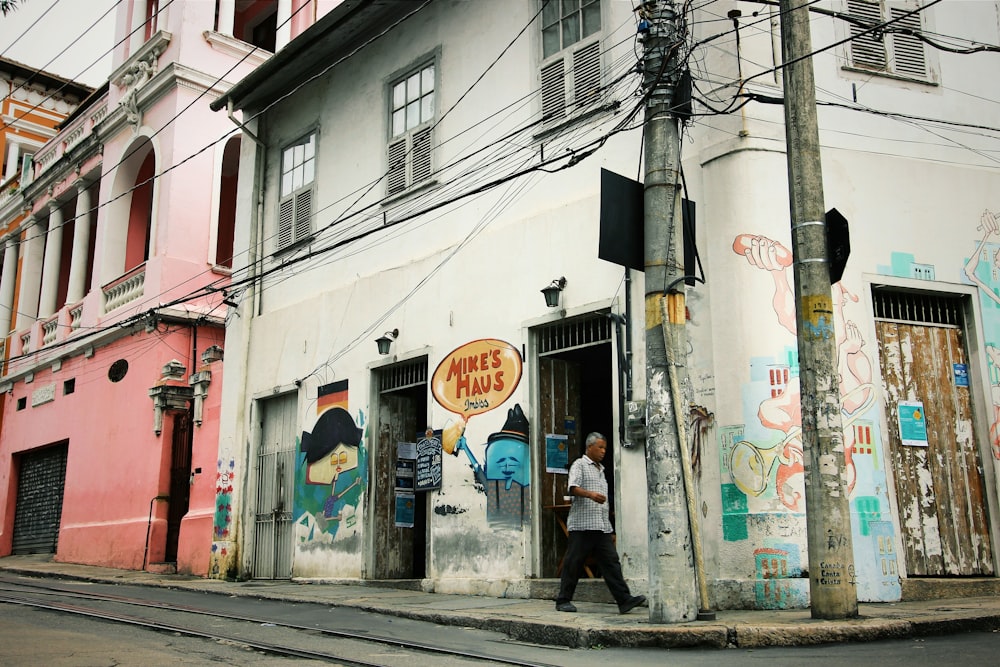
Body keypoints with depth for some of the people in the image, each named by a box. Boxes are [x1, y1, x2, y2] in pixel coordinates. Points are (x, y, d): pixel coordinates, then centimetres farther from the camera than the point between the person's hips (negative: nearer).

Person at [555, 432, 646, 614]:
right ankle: (563, 601, 7)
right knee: (573, 563, -1)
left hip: (602, 526, 7)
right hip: (582, 524, -7)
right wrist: (590, 494, -32)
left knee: (611, 562, -3)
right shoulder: (580, 465, 1)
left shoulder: (600, 469, 25)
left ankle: (624, 600, -9)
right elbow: (573, 488, -15)